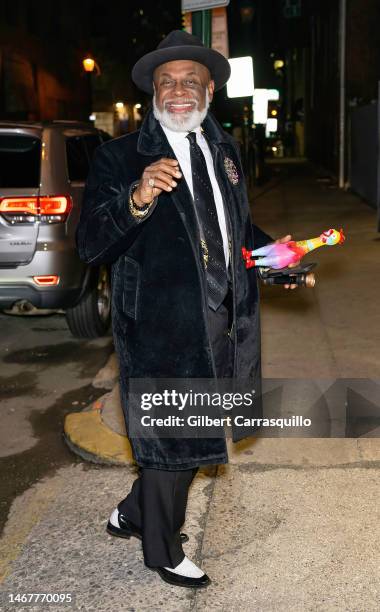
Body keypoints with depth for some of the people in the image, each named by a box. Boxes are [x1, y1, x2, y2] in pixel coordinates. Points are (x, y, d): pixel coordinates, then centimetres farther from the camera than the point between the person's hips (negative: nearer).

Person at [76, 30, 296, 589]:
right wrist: (136, 201, -37)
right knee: (170, 438, 10)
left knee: (193, 434, 20)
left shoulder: (225, 149, 9)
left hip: (225, 322, 7)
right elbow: (91, 246, -20)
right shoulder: (119, 157, -11)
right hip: (163, 329, -7)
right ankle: (163, 553, 36)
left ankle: (133, 513, 46)